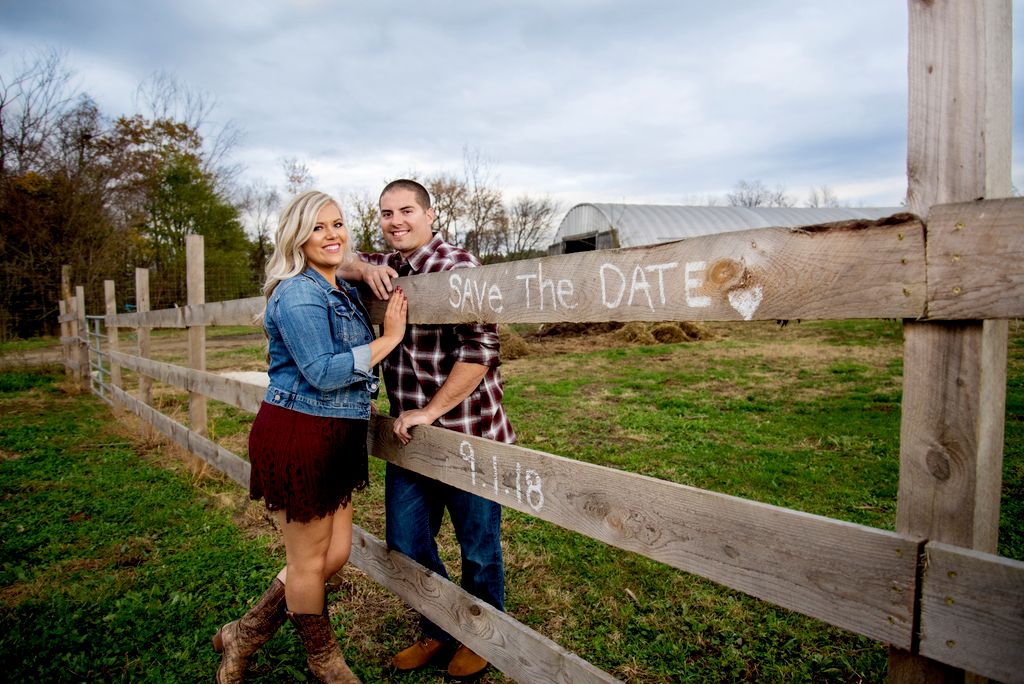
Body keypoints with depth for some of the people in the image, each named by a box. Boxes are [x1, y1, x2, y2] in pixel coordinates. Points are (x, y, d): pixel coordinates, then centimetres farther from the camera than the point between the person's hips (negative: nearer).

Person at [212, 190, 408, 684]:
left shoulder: (344, 292, 13)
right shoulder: (298, 293, -15)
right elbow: (322, 373, -21)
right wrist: (389, 338, -16)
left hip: (335, 439, 9)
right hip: (297, 436, -9)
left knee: (335, 555, 17)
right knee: (309, 560, 11)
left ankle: (243, 636, 37)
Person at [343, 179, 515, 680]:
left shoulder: (457, 266, -15)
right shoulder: (384, 267, 10)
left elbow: (481, 349, -22)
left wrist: (431, 411, -20)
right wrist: (365, 268, -7)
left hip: (468, 436, -7)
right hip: (410, 435, 7)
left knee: (479, 550, 11)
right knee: (405, 543, 17)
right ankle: (439, 633, 41)